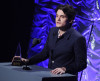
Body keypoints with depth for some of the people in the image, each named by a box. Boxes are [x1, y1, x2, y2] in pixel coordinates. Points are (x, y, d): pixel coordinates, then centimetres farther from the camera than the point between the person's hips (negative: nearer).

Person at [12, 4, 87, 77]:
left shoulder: (78, 39, -12)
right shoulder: (52, 31, 10)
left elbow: (82, 64, -11)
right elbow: (45, 53, 18)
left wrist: (64, 69, -24)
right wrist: (28, 61, 9)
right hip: (50, 74, 7)